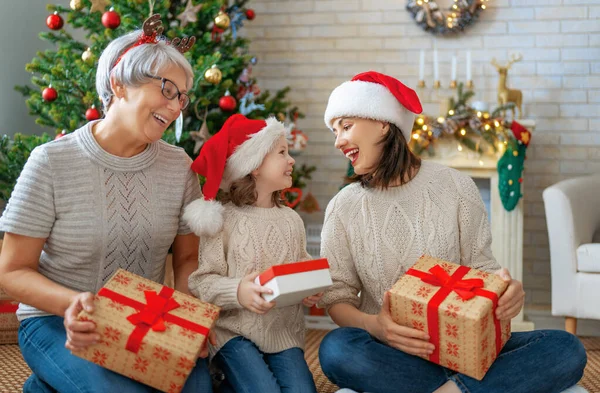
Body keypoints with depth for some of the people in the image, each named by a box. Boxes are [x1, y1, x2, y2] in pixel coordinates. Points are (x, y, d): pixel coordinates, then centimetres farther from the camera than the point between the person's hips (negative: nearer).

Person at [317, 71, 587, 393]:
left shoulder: (455, 187, 0)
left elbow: (481, 268, 3)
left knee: (566, 349, -22)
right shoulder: (343, 208, 2)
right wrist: (373, 325, -23)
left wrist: (506, 289, -22)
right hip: (390, 351, 0)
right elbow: (336, 298, 0)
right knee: (335, 349, -35)